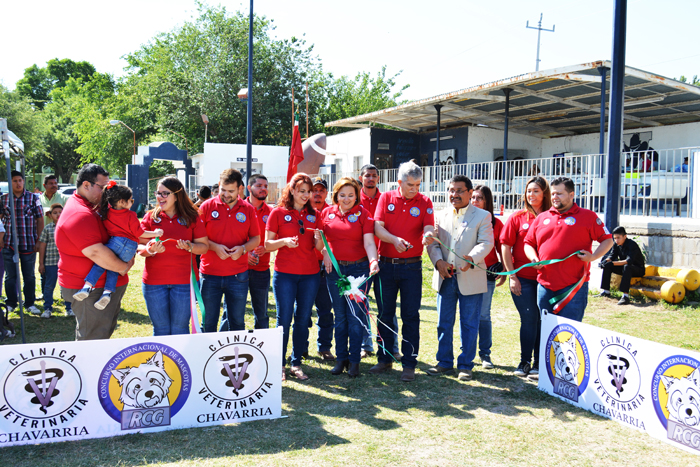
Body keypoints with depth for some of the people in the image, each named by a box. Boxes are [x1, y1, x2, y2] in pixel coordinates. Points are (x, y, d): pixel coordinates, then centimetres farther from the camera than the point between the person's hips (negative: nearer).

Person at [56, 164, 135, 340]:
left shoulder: (89, 208, 15)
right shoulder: (79, 215, -21)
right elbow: (95, 252, -29)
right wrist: (123, 267, -16)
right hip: (91, 291, -11)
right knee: (93, 340, -4)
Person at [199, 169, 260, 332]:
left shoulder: (248, 210, 4)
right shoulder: (207, 206, 0)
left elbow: (256, 239, 9)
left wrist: (243, 248, -11)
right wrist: (214, 247, -15)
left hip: (238, 275, 1)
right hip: (210, 274, -1)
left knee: (237, 322, 9)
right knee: (208, 322, 6)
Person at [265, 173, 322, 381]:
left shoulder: (314, 215, 10)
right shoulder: (278, 213, 0)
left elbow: (318, 248, 11)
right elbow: (267, 244, 0)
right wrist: (284, 241, -18)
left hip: (310, 274, 3)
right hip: (285, 273, -3)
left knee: (303, 319, 6)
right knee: (284, 319, -1)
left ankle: (296, 363, 17)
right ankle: (279, 364, 10)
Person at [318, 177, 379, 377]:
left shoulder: (362, 214, -3)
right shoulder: (327, 213, 6)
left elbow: (369, 242, -12)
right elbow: (320, 236, 17)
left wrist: (373, 261, -29)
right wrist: (325, 253, 0)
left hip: (359, 269, -3)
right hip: (335, 269, 3)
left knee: (355, 315, -2)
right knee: (340, 315, 9)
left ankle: (354, 361, 8)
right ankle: (341, 358, 19)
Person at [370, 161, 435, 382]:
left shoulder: (424, 202, 2)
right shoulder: (386, 198, 3)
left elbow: (428, 228, -11)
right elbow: (378, 227, -5)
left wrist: (428, 236, -34)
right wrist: (394, 239, -23)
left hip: (411, 266, -1)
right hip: (386, 264, 1)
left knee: (411, 315, 0)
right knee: (385, 313, 9)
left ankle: (409, 364, 8)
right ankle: (384, 359, 22)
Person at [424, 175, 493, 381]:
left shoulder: (482, 216, 2)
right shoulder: (440, 216, 12)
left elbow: (486, 243, -9)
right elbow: (433, 243, 6)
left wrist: (471, 258, -28)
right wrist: (438, 261, -13)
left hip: (471, 278, -3)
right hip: (445, 277, 3)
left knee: (469, 324, 4)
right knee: (443, 323, 10)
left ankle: (465, 365, 16)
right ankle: (445, 362, 23)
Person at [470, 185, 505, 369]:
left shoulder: (495, 223, 3)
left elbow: (502, 249, 6)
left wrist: (504, 271, -3)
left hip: (487, 274, -1)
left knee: (483, 315, 3)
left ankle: (485, 354, 15)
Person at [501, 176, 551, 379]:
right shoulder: (517, 217, 4)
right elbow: (505, 246, 3)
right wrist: (512, 276, -2)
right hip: (522, 278, -1)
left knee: (542, 320, 4)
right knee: (529, 319, -1)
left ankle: (538, 364, 15)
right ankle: (525, 362, 14)